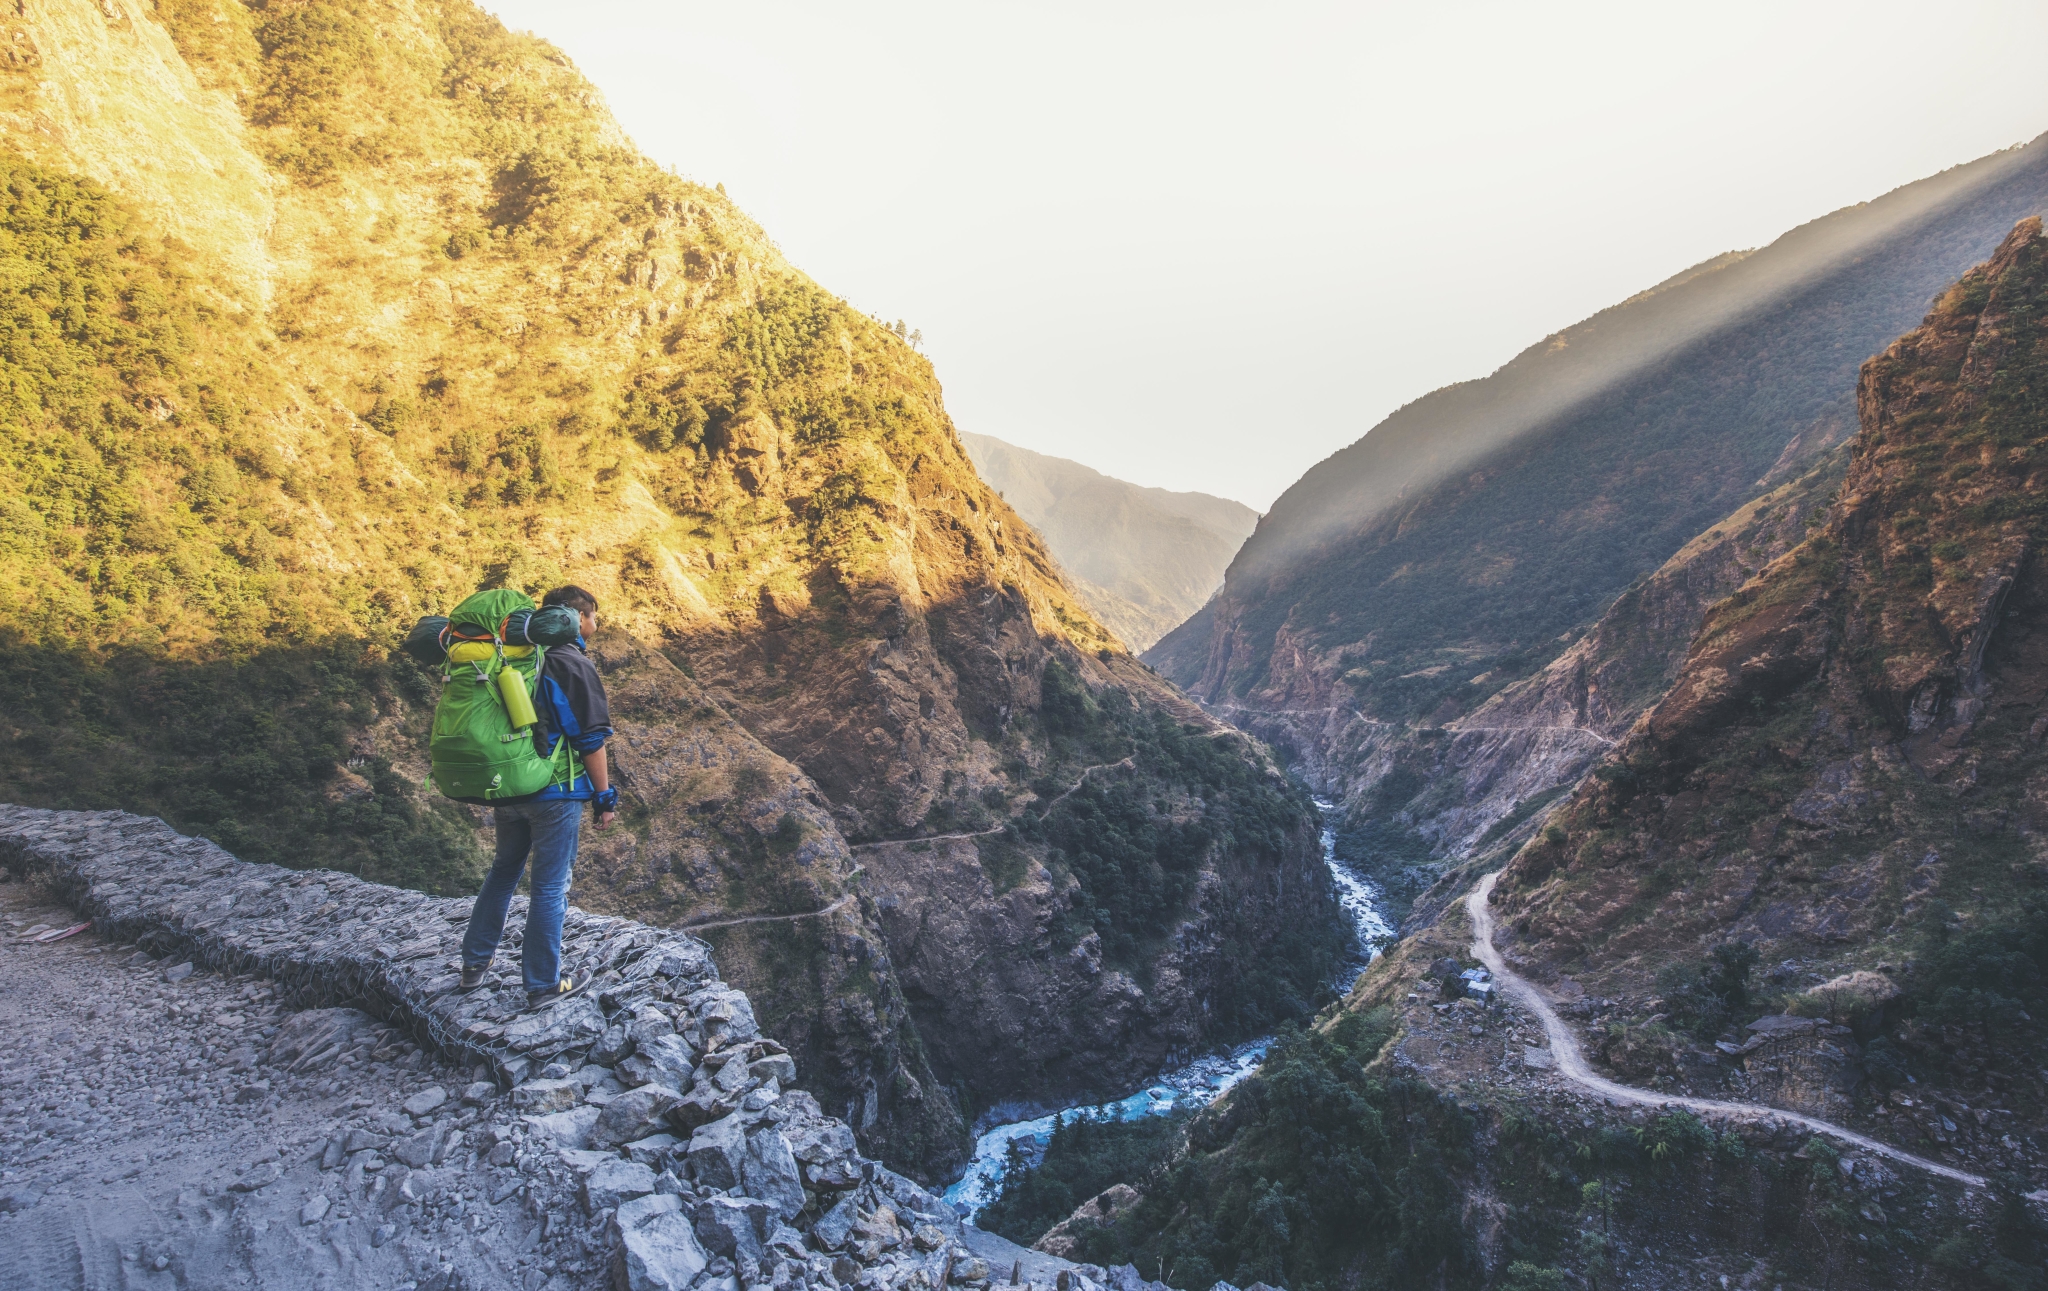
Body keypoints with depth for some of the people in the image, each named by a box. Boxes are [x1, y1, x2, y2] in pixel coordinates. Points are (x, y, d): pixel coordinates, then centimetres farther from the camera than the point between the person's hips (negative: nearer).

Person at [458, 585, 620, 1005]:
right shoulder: (574, 666, -14)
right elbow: (592, 739, -15)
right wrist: (606, 797, -7)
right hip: (555, 794, -7)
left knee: (503, 871, 23)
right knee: (550, 887, 3)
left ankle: (475, 963, 32)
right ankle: (543, 984, 12)